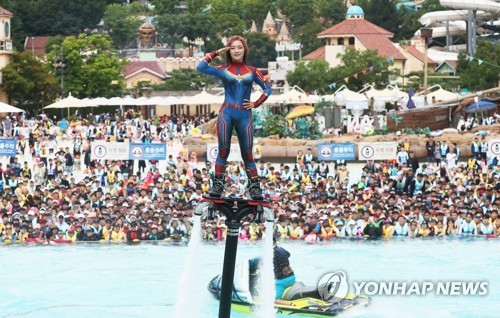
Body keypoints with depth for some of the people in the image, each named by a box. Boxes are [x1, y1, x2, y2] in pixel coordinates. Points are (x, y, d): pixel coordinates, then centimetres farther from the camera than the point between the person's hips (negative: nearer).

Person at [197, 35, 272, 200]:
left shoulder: (252, 71, 9)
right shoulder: (223, 70, 6)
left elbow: (268, 88, 15)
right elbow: (201, 67, -5)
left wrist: (256, 104, 4)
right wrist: (216, 53, 1)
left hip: (244, 115, 1)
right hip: (226, 113, -1)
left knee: (247, 154, 3)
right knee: (223, 151, -4)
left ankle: (255, 188, 3)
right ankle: (217, 185, -1)